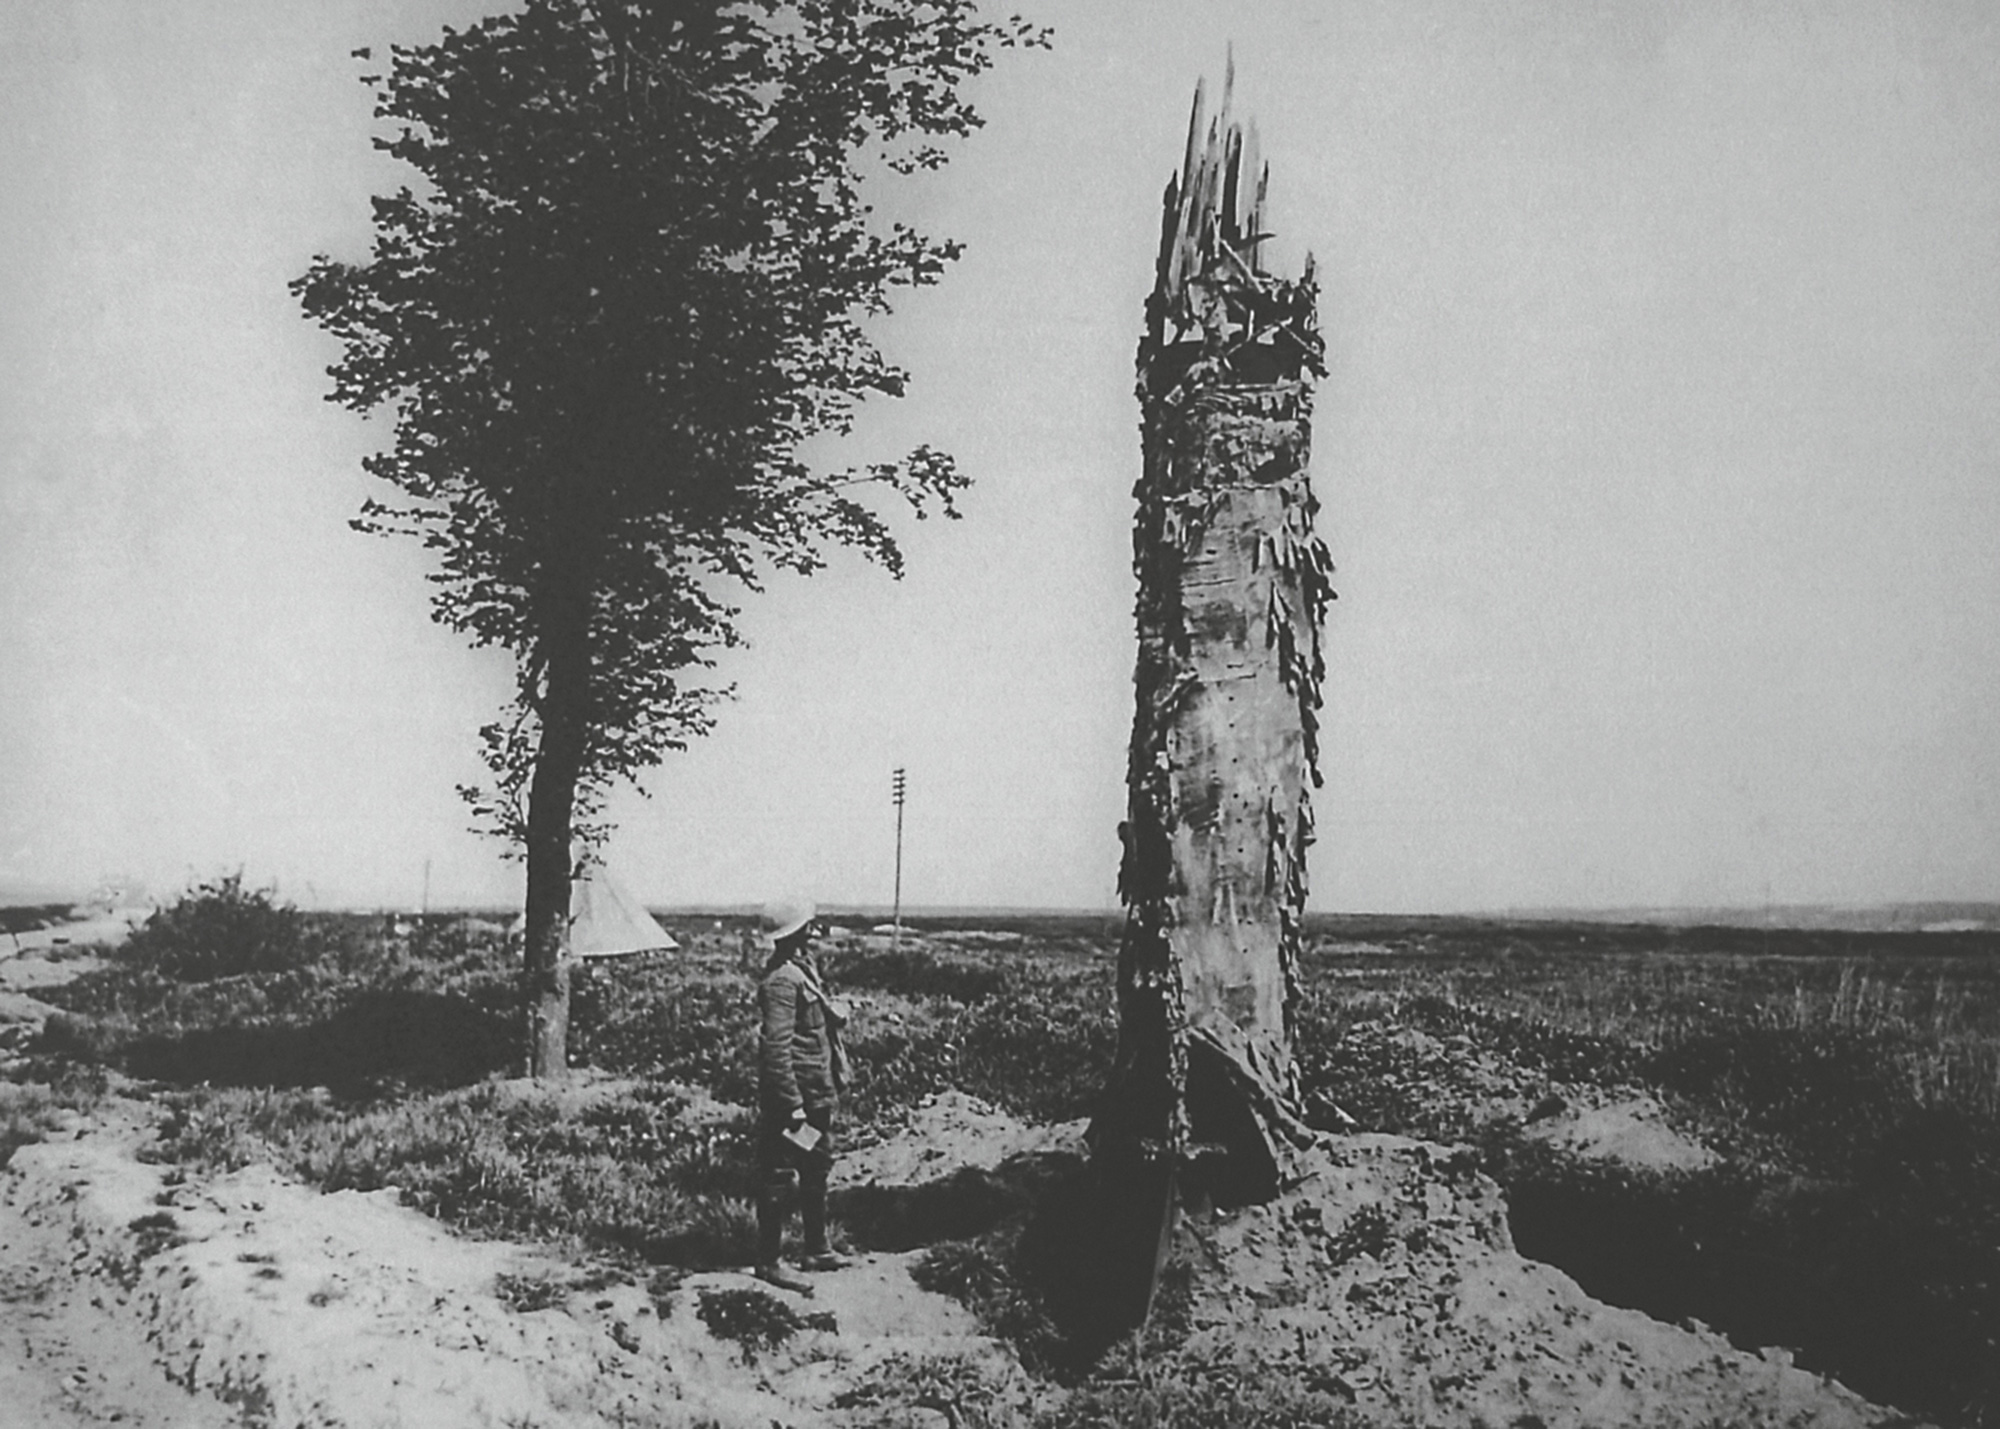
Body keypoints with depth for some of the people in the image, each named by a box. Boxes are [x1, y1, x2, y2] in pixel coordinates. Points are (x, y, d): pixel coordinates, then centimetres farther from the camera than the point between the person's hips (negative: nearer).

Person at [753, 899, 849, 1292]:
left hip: (817, 1093, 11)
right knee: (778, 1178, -1)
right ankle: (769, 1262, 8)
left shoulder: (803, 966, 11)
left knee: (817, 1170, 19)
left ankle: (816, 1250, 31)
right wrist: (794, 1105, -24)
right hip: (793, 1093, -11)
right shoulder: (783, 980, -20)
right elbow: (776, 1046, -24)